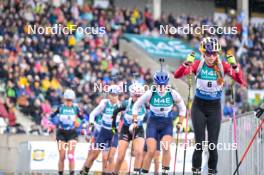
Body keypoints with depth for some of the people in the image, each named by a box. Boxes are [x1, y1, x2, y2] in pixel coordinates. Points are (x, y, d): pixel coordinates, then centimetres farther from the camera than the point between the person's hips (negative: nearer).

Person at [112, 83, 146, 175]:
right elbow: (116, 111, 1)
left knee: (139, 152, -25)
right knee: (120, 157, -5)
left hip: (138, 130, 0)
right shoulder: (126, 104, -16)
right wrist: (113, 125, 5)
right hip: (126, 130, 0)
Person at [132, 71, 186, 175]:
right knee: (151, 151, -12)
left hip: (167, 124, 0)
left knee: (166, 147, -24)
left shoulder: (173, 94, -11)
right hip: (153, 123, 0)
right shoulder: (150, 94, -13)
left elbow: (182, 108, 6)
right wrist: (135, 121, -2)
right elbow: (136, 106, 1)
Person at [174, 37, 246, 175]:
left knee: (213, 145, -2)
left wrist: (234, 66, -31)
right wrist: (187, 63, -37)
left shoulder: (222, 66, -8)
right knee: (200, 144, -7)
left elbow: (241, 81, -16)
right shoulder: (198, 64, -10)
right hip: (199, 106, -1)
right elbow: (177, 75, -20)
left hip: (214, 108, 1)